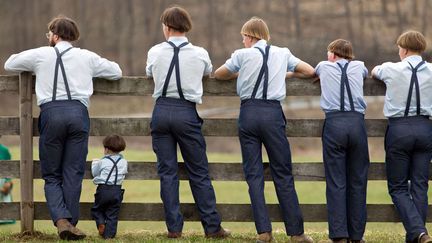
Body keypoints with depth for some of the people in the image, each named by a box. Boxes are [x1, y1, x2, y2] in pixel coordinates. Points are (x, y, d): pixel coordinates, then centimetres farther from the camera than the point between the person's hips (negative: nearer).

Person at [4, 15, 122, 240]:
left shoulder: (40, 55, 13)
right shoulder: (87, 57, 15)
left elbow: (9, 64, 27)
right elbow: (116, 72, 26)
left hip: (51, 112, -1)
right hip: (78, 112, 1)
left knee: (52, 176, 6)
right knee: (73, 174, 4)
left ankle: (61, 220, -14)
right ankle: (70, 223, -2)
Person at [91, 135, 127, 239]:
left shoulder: (103, 162, -2)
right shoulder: (123, 162, 5)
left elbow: (94, 173, 11)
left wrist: (94, 163, 31)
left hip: (103, 189, -2)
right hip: (117, 190, 2)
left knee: (96, 209, 16)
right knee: (112, 214, 6)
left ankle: (100, 223, -10)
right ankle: (109, 233, -3)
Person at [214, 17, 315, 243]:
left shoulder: (242, 55, 5)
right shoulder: (282, 54, 11)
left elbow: (218, 74, 18)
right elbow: (310, 71, 18)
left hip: (249, 112, -1)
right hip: (273, 113, 1)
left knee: (254, 174, 3)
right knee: (283, 174, 4)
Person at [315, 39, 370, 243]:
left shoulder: (324, 67, 17)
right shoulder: (358, 67, 20)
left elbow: (313, 72, 43)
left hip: (334, 121, -1)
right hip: (357, 122, 1)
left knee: (336, 182, -3)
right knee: (357, 182, 6)